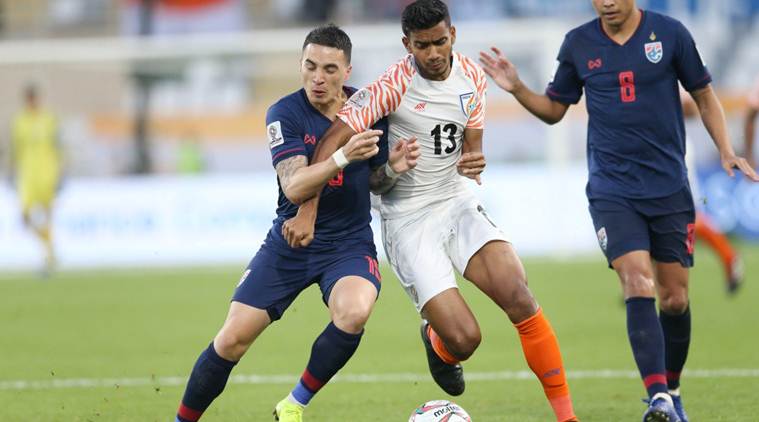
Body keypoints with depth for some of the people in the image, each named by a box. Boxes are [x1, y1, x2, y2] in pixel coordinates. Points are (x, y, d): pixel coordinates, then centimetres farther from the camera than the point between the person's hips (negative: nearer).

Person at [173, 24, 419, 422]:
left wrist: (393, 166, -14)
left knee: (354, 312, -31)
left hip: (350, 243, 1)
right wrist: (344, 156, -38)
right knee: (232, 339, -6)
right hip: (290, 242, -1)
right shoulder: (285, 113, -13)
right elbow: (294, 187, -24)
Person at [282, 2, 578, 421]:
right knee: (464, 339, -16)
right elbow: (333, 139, -19)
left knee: (519, 298, -20)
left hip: (457, 203, 5)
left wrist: (473, 162, -12)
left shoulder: (471, 76, 2)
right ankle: (437, 343, 25)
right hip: (407, 220, -4)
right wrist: (307, 212, -25)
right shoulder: (394, 85, -16)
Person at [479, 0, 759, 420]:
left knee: (675, 299, 5)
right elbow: (554, 109, 12)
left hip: (669, 188, 1)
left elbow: (704, 96, 9)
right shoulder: (578, 44, 2)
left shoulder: (669, 34, -2)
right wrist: (518, 90, -6)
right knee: (638, 286, -18)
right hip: (612, 192, 0)